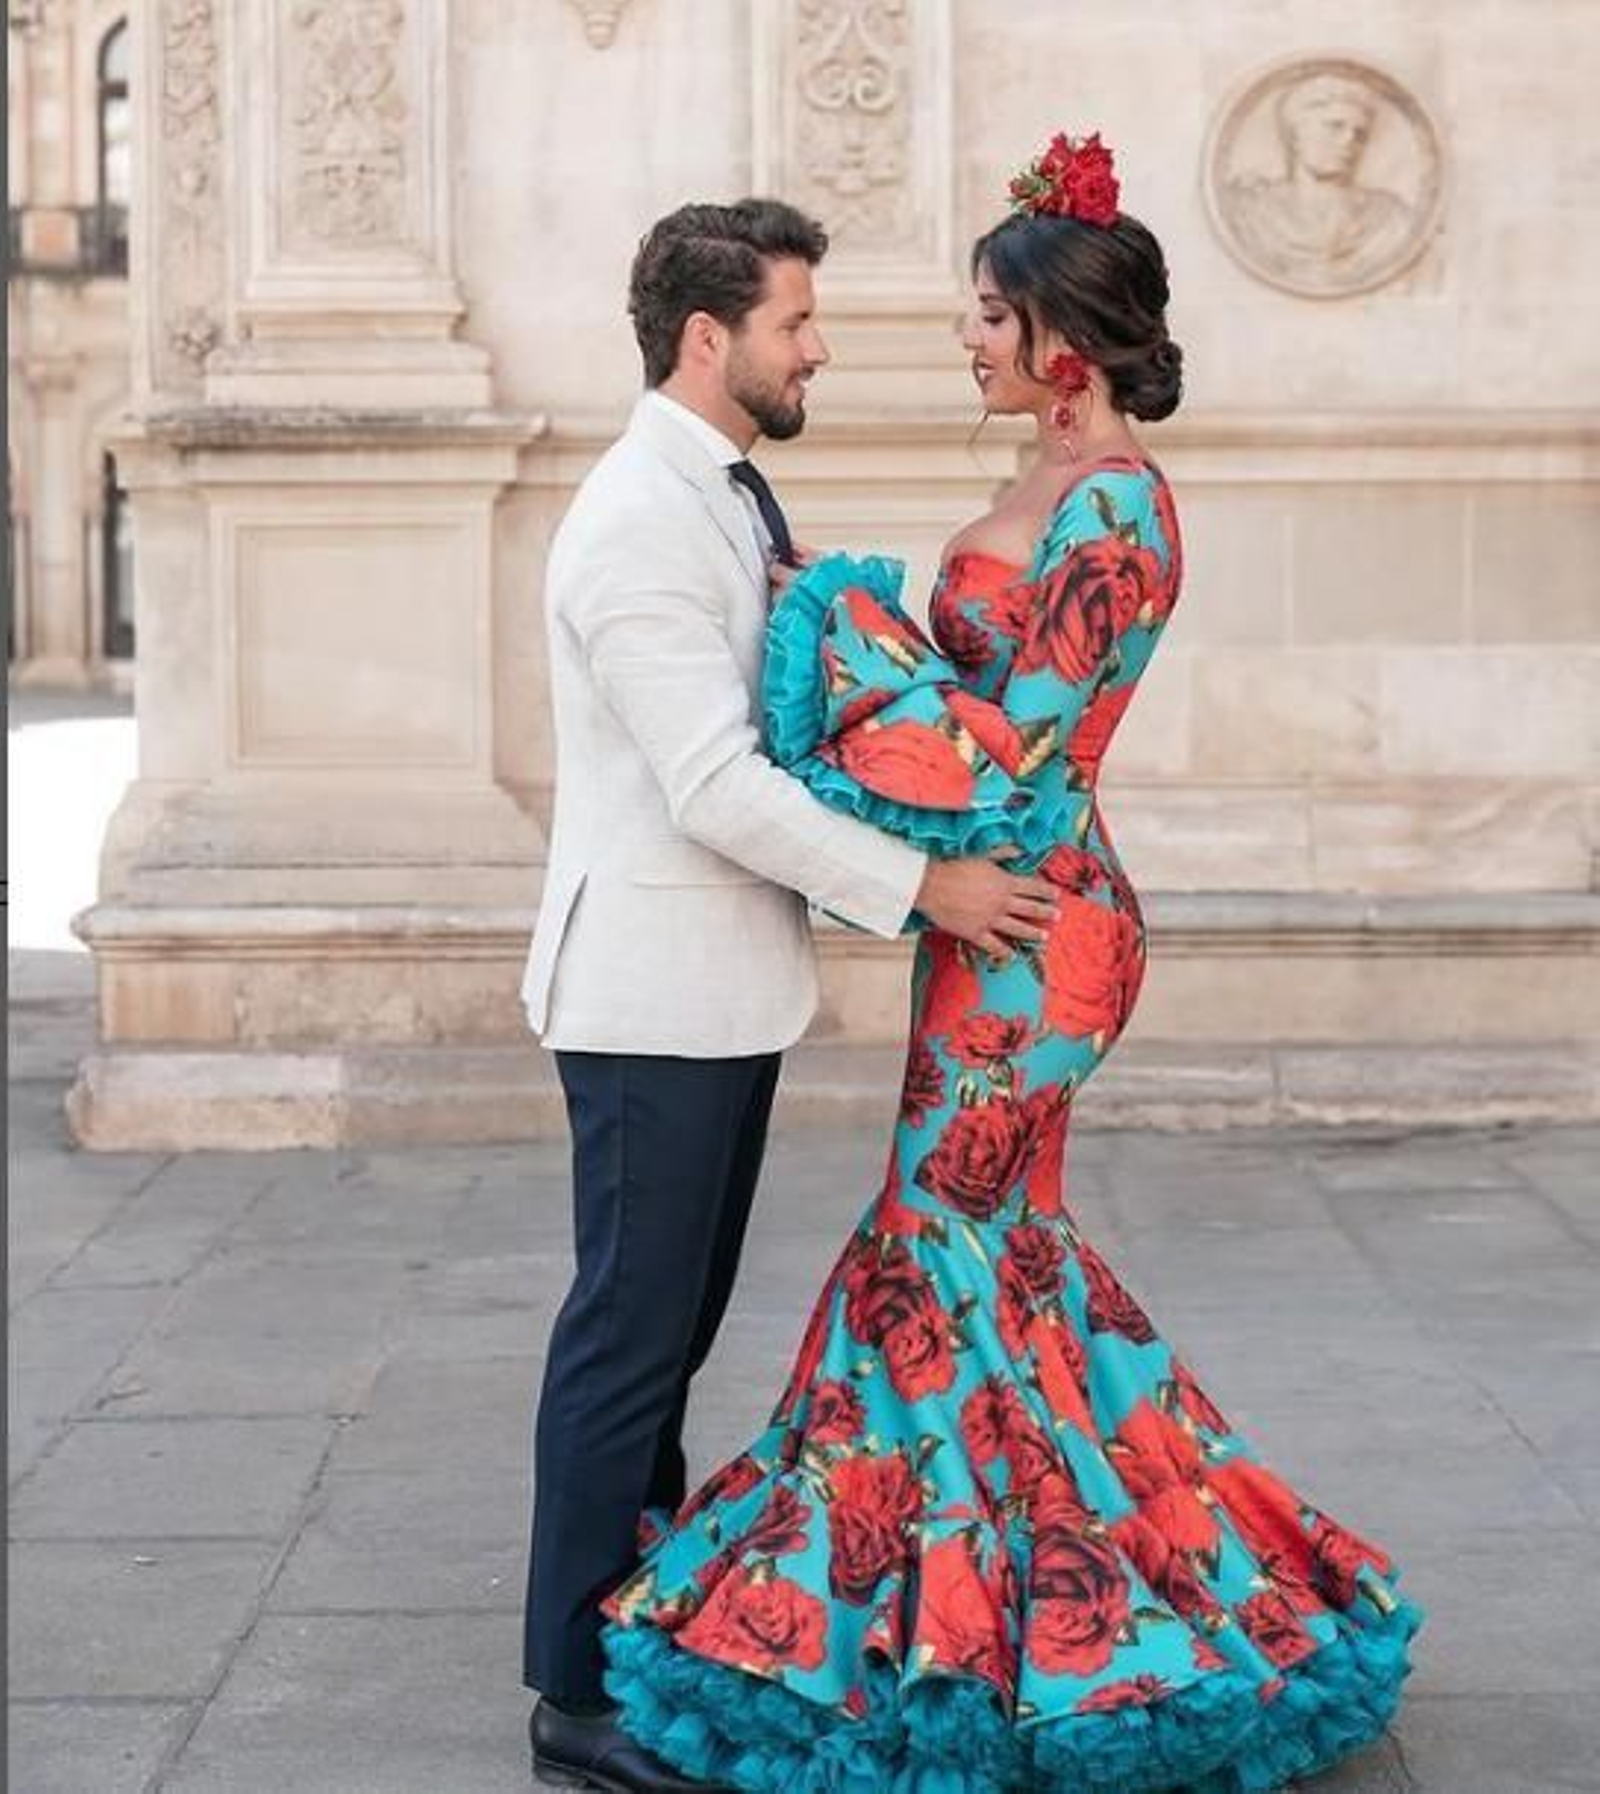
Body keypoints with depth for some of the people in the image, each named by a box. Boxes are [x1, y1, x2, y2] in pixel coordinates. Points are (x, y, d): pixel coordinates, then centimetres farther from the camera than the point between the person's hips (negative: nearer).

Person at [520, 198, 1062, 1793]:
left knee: (676, 1318, 18)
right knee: (631, 1332, -2)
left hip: (728, 979, 9)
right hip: (654, 986, -9)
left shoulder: (732, 500, 13)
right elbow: (715, 788, -24)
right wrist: (920, 885, -19)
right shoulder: (639, 521, -19)